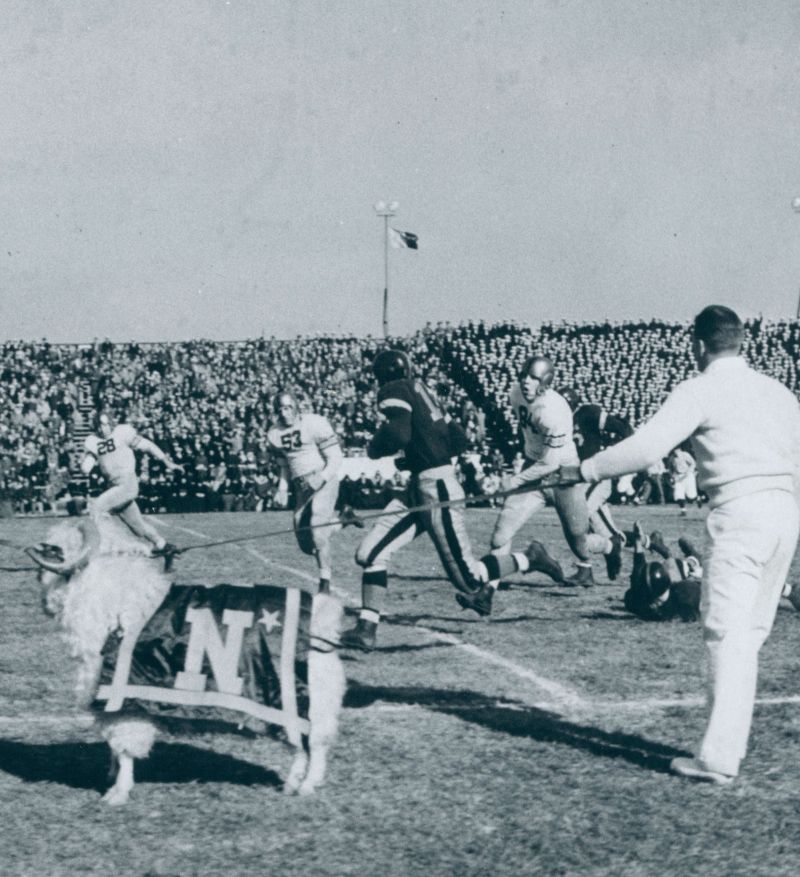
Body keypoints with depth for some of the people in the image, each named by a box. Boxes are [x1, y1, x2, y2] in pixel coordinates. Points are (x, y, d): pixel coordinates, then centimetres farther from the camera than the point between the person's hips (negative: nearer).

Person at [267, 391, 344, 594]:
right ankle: (335, 520, 34)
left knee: (317, 529, -23)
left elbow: (335, 457, -10)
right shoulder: (274, 435, 7)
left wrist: (321, 478, -23)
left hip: (324, 481, -6)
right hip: (302, 487, 6)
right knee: (306, 544, 3)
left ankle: (325, 584, -13)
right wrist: (282, 489, 9)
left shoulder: (314, 424, -12)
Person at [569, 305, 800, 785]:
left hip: (740, 511, -7)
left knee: (729, 634, -10)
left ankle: (720, 758, -16)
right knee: (750, 635, 14)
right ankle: (731, 742, 18)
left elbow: (645, 448, -11)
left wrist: (586, 470, -2)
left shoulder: (700, 390, -2)